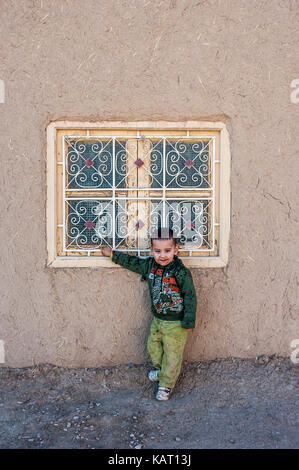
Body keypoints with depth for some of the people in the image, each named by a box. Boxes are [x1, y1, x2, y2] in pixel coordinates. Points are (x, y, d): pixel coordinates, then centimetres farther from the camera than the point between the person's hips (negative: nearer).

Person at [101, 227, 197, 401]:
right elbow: (132, 262, 13)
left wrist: (188, 321, -16)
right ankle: (160, 369, 49)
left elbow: (190, 297, -16)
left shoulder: (181, 272, -20)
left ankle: (167, 384, 26)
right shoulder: (150, 265, -2)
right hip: (157, 319, 7)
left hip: (175, 323, -6)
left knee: (172, 354, 6)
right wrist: (112, 254, 18)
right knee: (153, 346, 22)